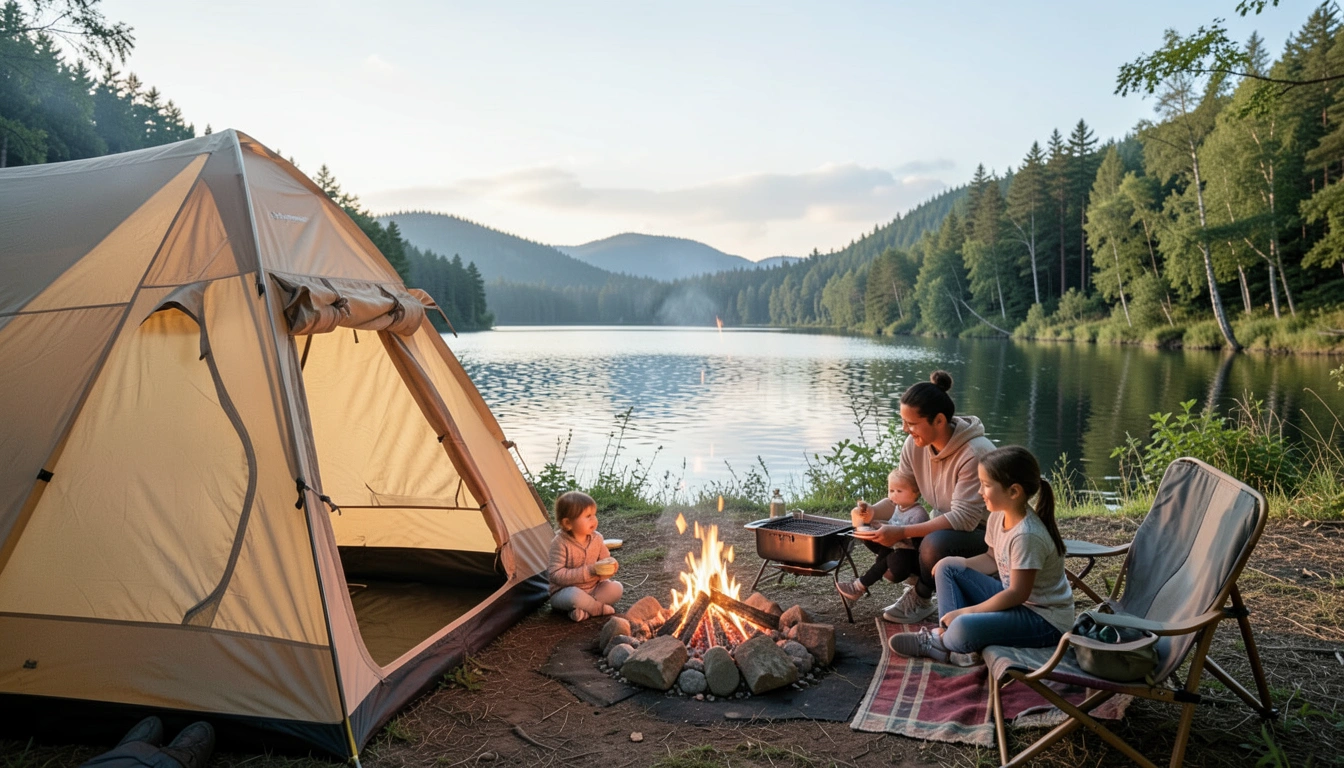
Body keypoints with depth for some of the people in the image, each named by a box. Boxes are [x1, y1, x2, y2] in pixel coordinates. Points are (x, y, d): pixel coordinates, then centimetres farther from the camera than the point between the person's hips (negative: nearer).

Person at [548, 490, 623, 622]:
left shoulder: (596, 538, -3)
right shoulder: (560, 543, -19)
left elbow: (606, 560, 9)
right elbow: (556, 575, -24)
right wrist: (588, 571, -29)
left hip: (593, 588, 6)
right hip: (565, 591, -6)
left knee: (616, 588, -17)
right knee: (575, 595, -38)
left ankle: (585, 609, -22)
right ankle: (600, 608, -14)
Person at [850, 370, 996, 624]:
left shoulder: (976, 453, -27)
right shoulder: (914, 446, -7)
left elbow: (964, 517, -31)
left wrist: (902, 532, -37)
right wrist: (872, 512, -22)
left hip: (982, 532, -6)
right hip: (943, 527, 6)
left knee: (936, 543, -36)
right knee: (880, 535, -14)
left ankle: (921, 599, -5)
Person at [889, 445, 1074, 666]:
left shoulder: (1026, 535, -29)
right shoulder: (998, 517, -3)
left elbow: (1017, 594, -26)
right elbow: (992, 560, 11)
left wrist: (966, 611, -20)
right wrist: (954, 562, -3)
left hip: (1045, 619, -9)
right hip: (1016, 600, 9)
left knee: (964, 627, -30)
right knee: (947, 568, 7)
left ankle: (943, 642, 4)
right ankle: (946, 636, -3)